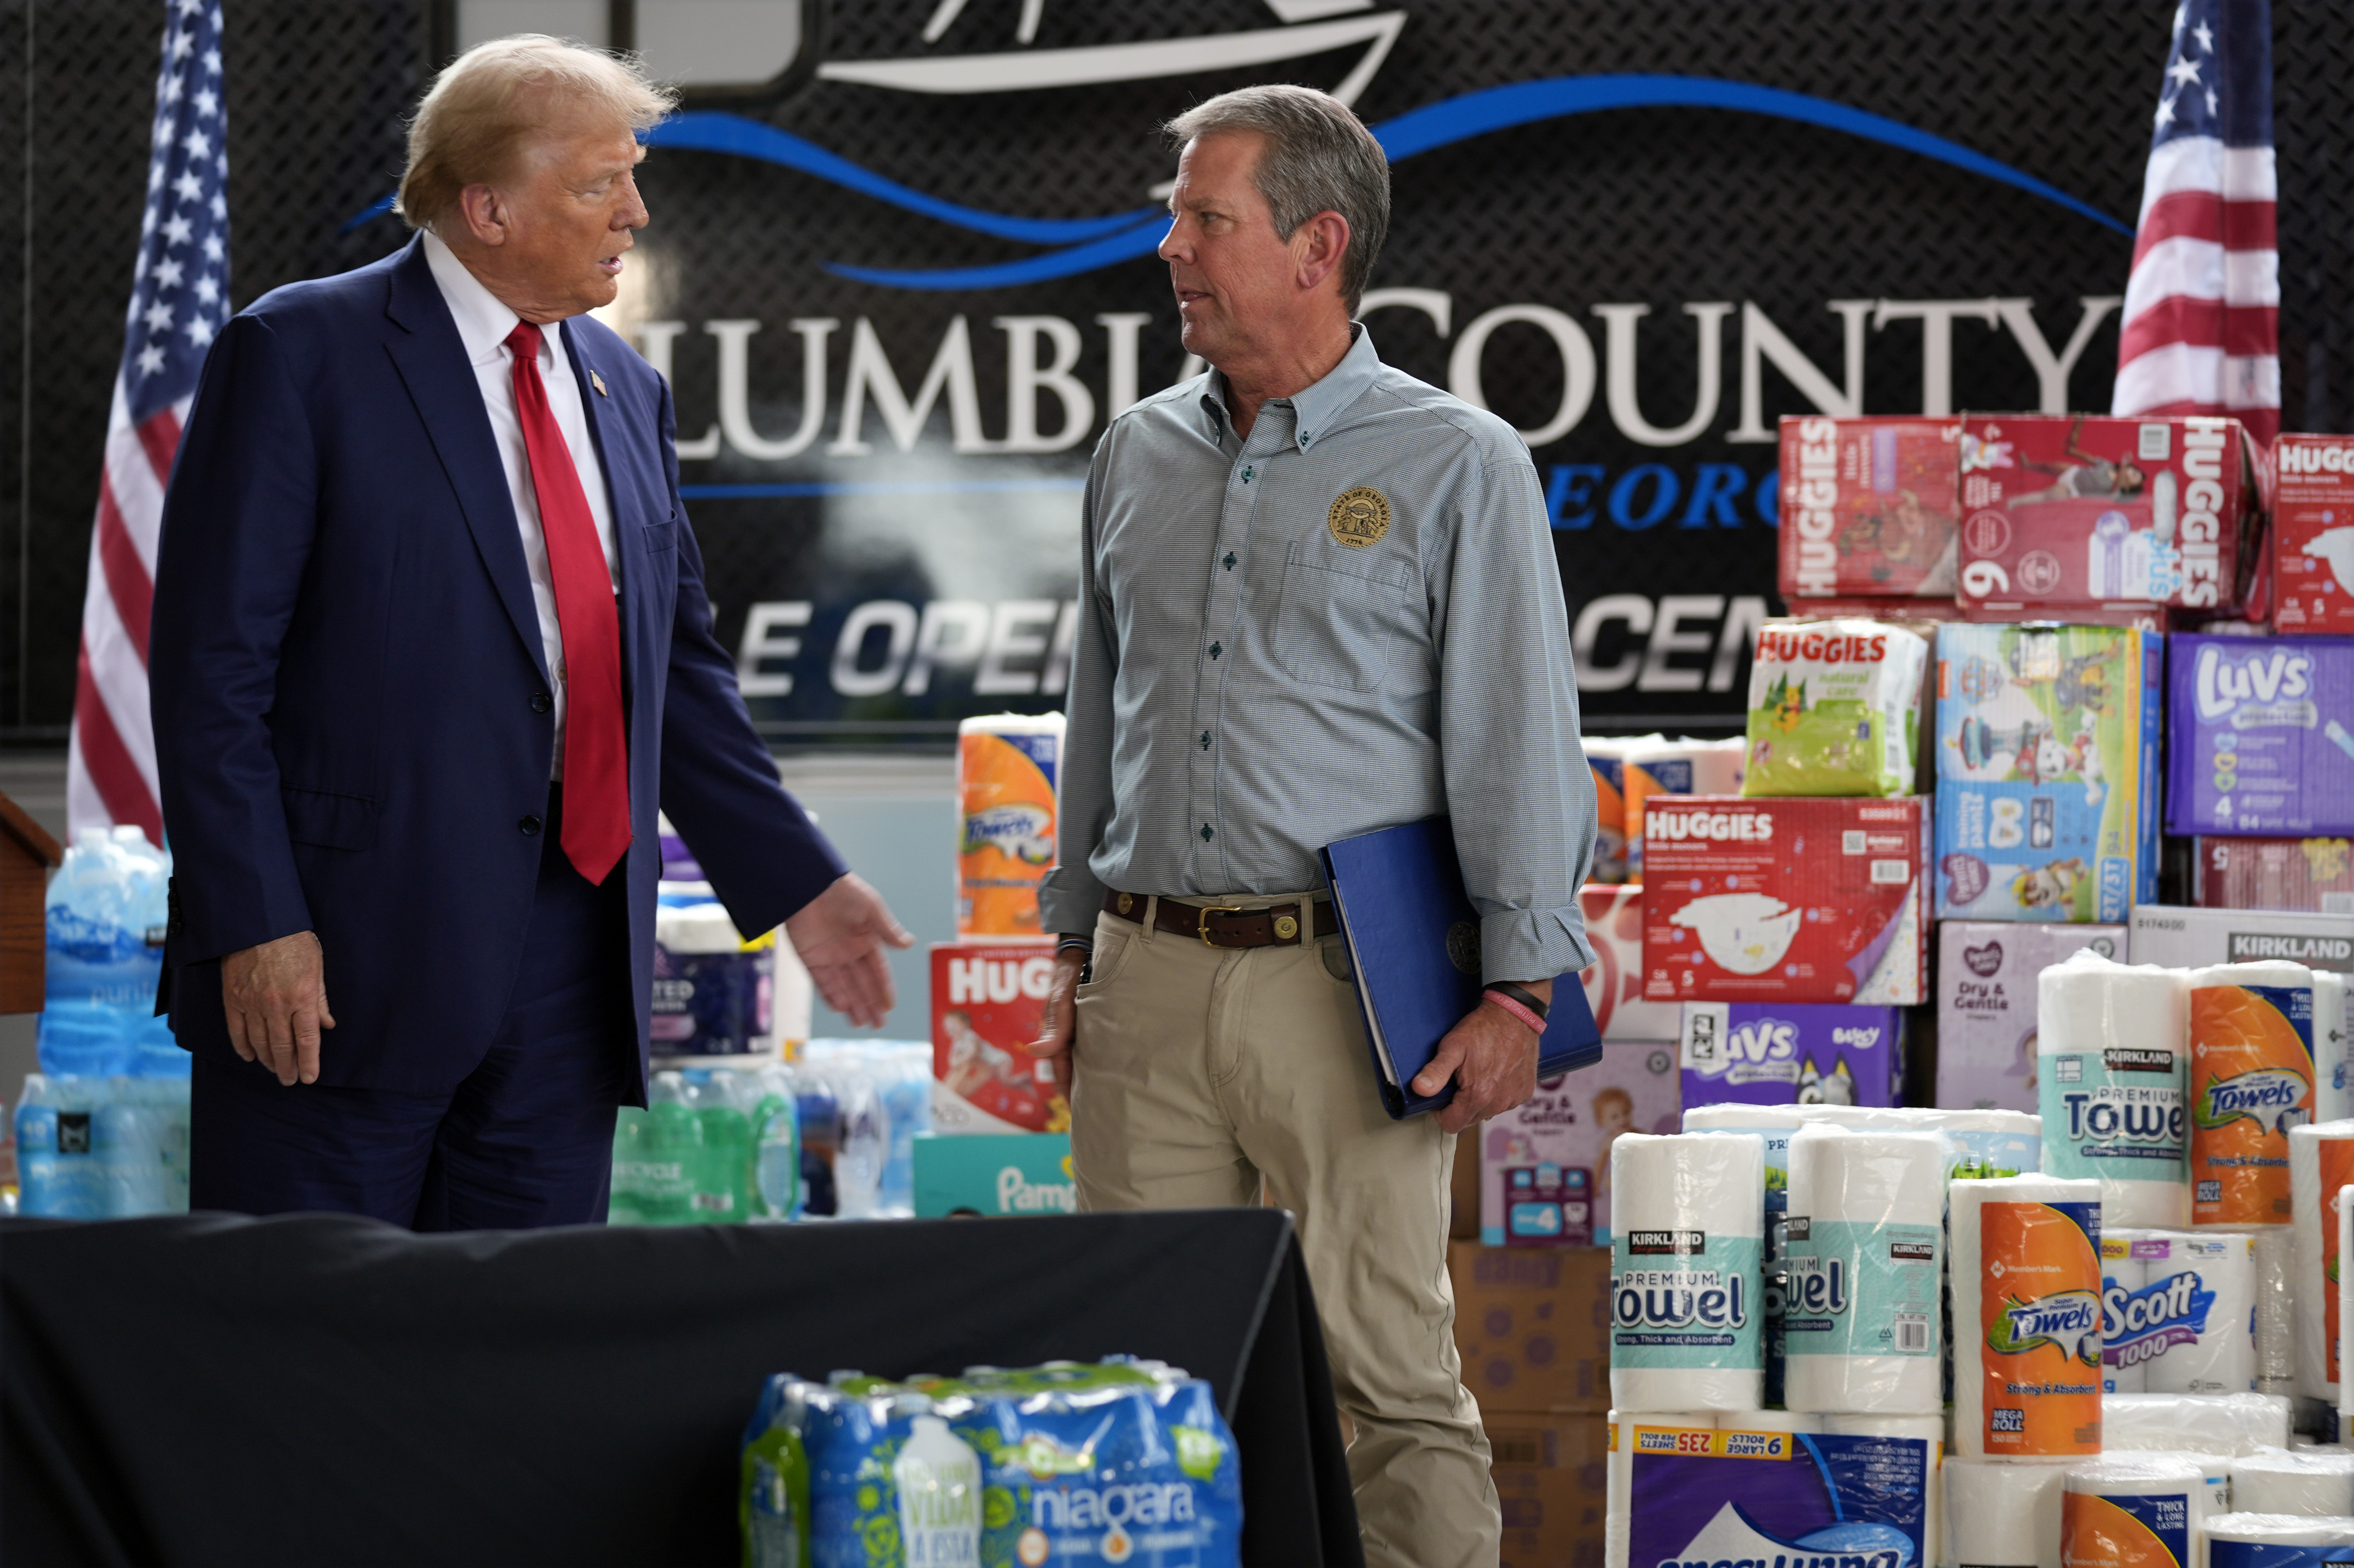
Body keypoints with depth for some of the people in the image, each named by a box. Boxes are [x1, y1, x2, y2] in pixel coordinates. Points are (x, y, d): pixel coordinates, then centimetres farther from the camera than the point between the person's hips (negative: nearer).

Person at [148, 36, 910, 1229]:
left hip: (571, 949, 6)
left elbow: (679, 666, 22)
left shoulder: (623, 391, 14)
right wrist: (255, 927, -16)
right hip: (344, 956, -6)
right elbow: (213, 664, -10)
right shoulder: (299, 357, -6)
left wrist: (798, 884, 17)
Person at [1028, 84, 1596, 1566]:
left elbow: (1520, 740, -5)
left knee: (1392, 1374, -4)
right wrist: (1077, 951, 18)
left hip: (1342, 981, -5)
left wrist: (1519, 991, -11)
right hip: (1148, 975, 5)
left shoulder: (1456, 465, -2)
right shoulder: (1141, 455, 14)